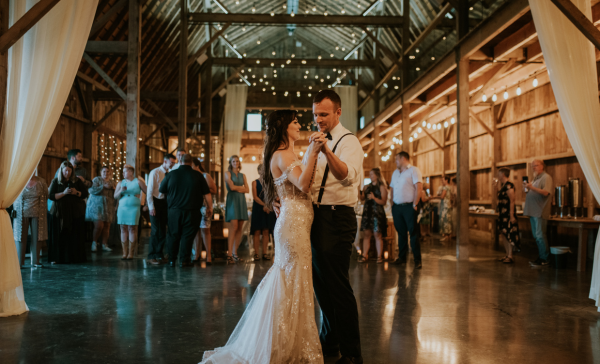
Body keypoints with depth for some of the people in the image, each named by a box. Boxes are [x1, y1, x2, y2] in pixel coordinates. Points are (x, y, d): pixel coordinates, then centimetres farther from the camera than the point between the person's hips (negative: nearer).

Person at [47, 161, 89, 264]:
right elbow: (51, 196, -4)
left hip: (75, 213, 1)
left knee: (75, 237, -1)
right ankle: (57, 258, 4)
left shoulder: (77, 181, 7)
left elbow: (85, 193, 7)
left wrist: (76, 193, -11)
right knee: (59, 237, -3)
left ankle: (74, 258, 4)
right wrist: (64, 193, -16)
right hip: (60, 213, -1)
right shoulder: (55, 181, 4)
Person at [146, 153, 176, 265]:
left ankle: (159, 255, 21)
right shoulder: (155, 172, -8)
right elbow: (149, 191, -9)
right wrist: (151, 207, -13)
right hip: (155, 201, -5)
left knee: (163, 230, 9)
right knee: (155, 230, -4)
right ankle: (151, 256, 7)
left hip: (165, 202, 5)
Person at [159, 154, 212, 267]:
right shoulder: (197, 175, -4)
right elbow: (207, 194, -2)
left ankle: (172, 260, 19)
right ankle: (184, 260, 5)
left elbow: (161, 191, 10)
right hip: (192, 211, -2)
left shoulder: (171, 174, 0)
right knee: (187, 235, 4)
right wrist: (209, 207, 10)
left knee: (173, 235, 13)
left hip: (174, 210, 2)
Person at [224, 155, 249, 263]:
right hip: (232, 200, -5)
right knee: (234, 226, -16)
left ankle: (234, 253, 4)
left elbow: (247, 190, 9)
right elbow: (231, 187, -8)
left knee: (240, 228, 0)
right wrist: (242, 187, 4)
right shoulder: (228, 173, 5)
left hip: (241, 201, 5)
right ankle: (229, 254, -17)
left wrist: (238, 188, -5)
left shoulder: (243, 175, 19)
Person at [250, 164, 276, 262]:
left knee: (266, 231, 3)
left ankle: (265, 253, 6)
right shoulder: (255, 182, 3)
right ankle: (256, 254, -1)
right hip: (258, 209, -3)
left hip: (268, 209, 3)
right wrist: (264, 205, -18)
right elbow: (255, 197, -7)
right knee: (257, 231, -3)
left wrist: (267, 206, -15)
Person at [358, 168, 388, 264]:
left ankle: (379, 256, 2)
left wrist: (374, 198, -19)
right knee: (366, 234, 4)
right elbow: (362, 198, 11)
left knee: (377, 234, -4)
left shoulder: (381, 187, -1)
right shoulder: (367, 187, 15)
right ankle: (364, 255, 7)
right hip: (367, 211, 5)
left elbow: (383, 202, -7)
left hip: (377, 212, -5)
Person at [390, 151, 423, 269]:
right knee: (401, 233, 11)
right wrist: (392, 204, 11)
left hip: (408, 206, -6)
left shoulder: (413, 170, -4)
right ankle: (402, 257, 19)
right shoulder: (395, 173, 19)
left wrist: (414, 204, -16)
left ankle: (417, 260, 0)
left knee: (413, 233, -5)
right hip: (397, 207, 6)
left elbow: (419, 187, -13)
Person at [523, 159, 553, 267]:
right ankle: (541, 256, 16)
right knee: (536, 236, 10)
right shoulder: (535, 179, 21)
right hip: (533, 212, 9)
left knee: (540, 236, -8)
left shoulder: (546, 177, -6)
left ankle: (544, 259, -3)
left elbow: (545, 192, -18)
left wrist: (532, 187, -25)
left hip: (540, 212, -9)